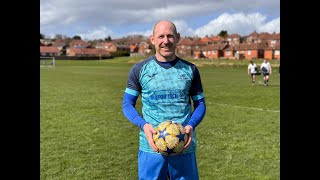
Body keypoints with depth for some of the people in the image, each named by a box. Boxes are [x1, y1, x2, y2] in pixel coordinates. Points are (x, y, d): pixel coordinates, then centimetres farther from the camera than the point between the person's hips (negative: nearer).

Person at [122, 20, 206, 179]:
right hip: (151, 147, -1)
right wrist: (143, 125, -15)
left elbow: (200, 103, 9)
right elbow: (127, 104, 3)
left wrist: (191, 126, -11)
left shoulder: (190, 70, 4)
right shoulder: (139, 69, 0)